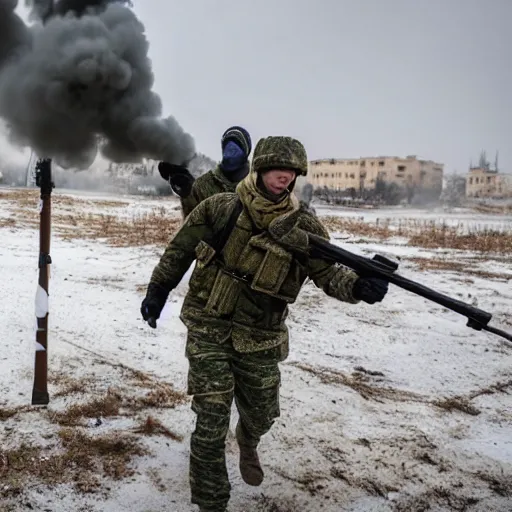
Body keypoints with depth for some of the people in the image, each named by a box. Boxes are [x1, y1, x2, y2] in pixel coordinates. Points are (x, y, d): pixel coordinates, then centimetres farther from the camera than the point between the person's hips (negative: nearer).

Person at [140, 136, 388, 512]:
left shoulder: (304, 226, -6)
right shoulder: (220, 208, -9)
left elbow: (329, 273, -11)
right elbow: (180, 250, 2)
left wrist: (359, 286, -31)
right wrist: (157, 291, 6)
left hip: (260, 340, 3)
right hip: (209, 330, -2)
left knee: (261, 416, 18)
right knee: (212, 422, -3)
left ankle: (247, 445, 56)